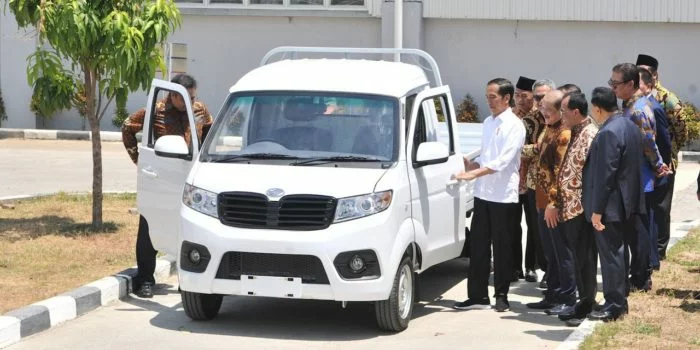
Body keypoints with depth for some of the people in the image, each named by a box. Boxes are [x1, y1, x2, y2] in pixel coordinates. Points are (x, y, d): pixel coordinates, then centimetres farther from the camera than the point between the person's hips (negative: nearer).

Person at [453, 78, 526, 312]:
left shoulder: (514, 126, -9)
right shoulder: (488, 123, 14)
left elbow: (504, 161, -19)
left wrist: (473, 174, -25)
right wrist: (472, 166, 1)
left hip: (504, 196, -7)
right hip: (483, 194, 7)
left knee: (502, 247, 2)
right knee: (478, 246, 6)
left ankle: (501, 296, 10)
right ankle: (477, 295, 11)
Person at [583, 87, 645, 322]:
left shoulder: (608, 133, -21)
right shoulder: (629, 126, 10)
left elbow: (605, 174, -23)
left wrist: (597, 210, -19)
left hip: (611, 205, -10)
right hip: (627, 203, 10)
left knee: (611, 255, -3)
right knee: (618, 253, 17)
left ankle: (614, 306, 1)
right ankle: (619, 300, 24)